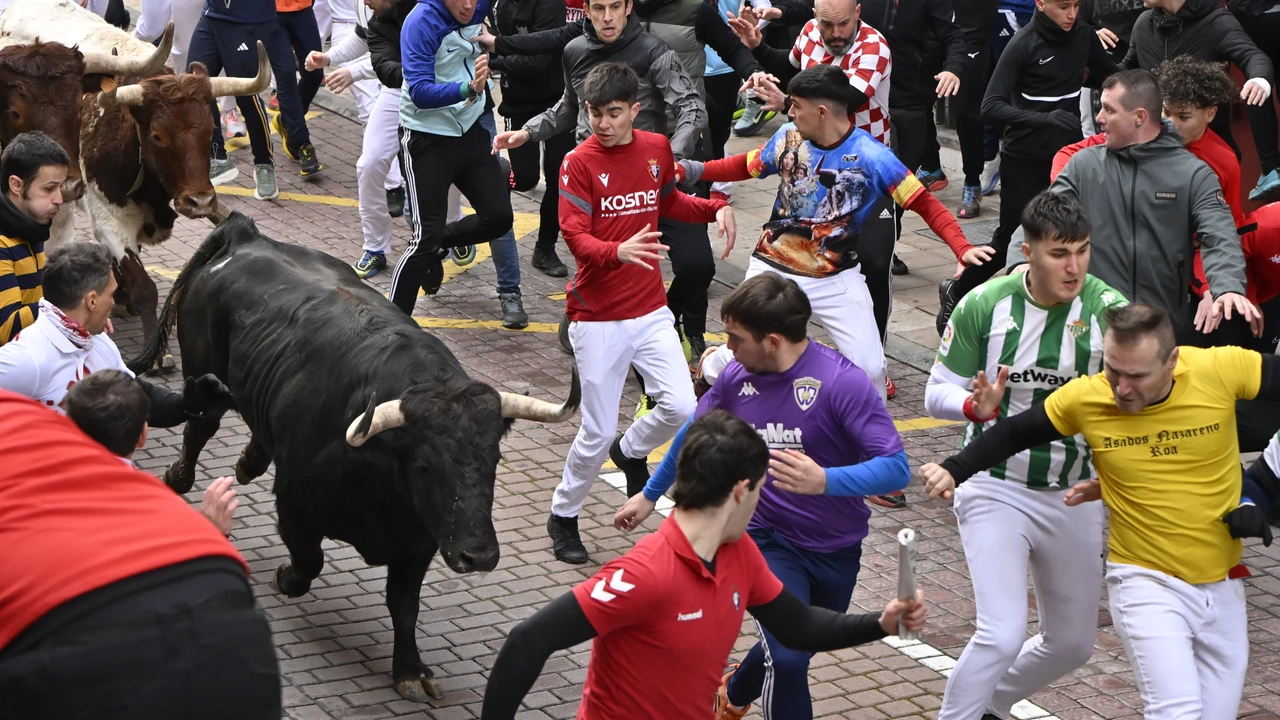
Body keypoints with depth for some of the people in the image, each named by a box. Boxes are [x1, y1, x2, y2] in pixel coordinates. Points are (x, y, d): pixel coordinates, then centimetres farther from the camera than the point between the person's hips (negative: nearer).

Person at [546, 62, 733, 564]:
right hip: (598, 317, -4)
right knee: (598, 432, -1)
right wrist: (618, 251, -39)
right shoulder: (579, 163, -11)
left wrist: (716, 208, 5)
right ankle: (563, 517, 21)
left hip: (651, 310, 4)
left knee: (681, 408, -7)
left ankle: (631, 451, 26)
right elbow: (574, 236, -20)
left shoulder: (656, 149, 4)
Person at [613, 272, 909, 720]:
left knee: (793, 649, 21)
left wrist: (824, 481, -44)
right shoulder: (737, 378, -9)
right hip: (768, 538, 0)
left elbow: (896, 468, -28)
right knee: (788, 659, -21)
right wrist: (650, 495, 21)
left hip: (836, 548, 0)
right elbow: (695, 435, 11)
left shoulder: (842, 382, -23)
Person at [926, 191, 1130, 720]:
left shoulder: (1109, 310, -10)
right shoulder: (984, 305, -11)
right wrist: (975, 406, -26)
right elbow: (937, 393, -4)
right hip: (996, 491, -3)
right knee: (1002, 635, -19)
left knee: (1072, 645, 15)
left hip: (1076, 498, 3)